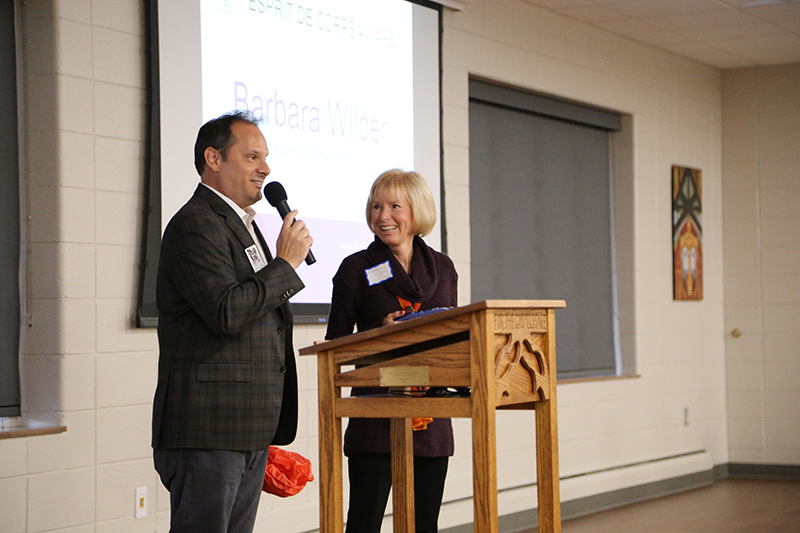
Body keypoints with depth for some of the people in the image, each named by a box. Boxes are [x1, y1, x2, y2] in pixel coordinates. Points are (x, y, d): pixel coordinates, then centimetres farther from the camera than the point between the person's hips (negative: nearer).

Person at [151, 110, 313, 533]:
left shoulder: (243, 226, 22)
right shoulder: (195, 224, -10)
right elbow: (227, 312, -24)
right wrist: (286, 263, -12)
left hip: (250, 432, 10)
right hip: (207, 432, -10)